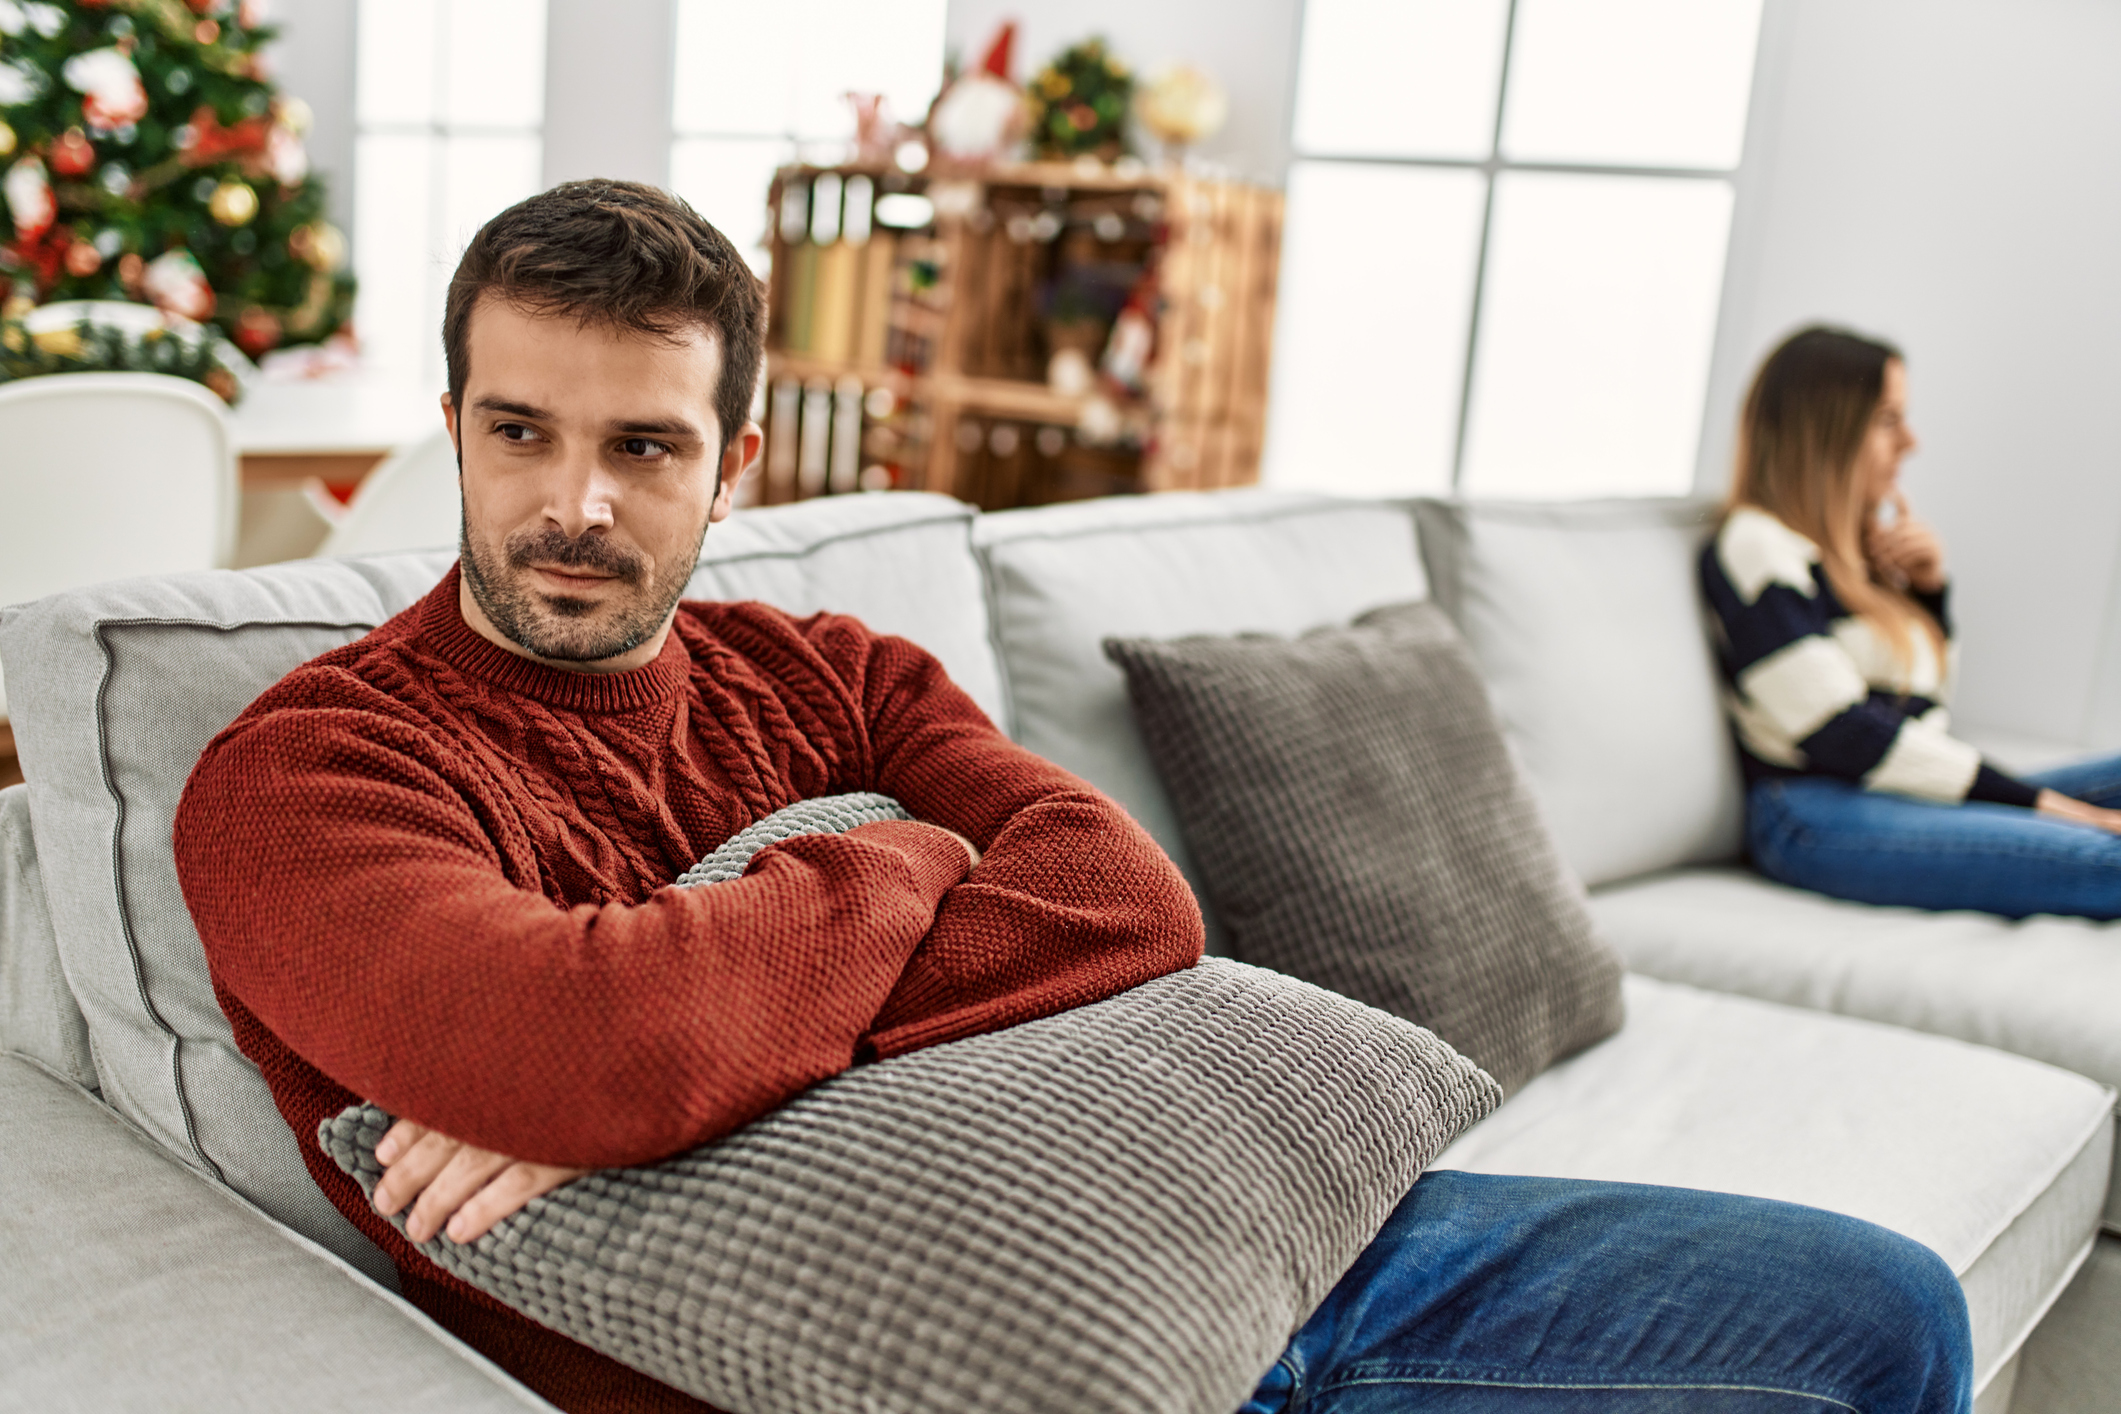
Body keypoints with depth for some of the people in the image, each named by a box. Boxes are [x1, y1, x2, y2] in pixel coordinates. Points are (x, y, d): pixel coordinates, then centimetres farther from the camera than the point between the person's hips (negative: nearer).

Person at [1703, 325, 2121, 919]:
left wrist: (1930, 588, 11)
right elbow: (1839, 734, -15)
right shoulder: (1756, 546, -5)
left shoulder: (1866, 543, 22)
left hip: (1915, 796, 9)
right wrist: (2031, 799, -14)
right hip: (1818, 813, -9)